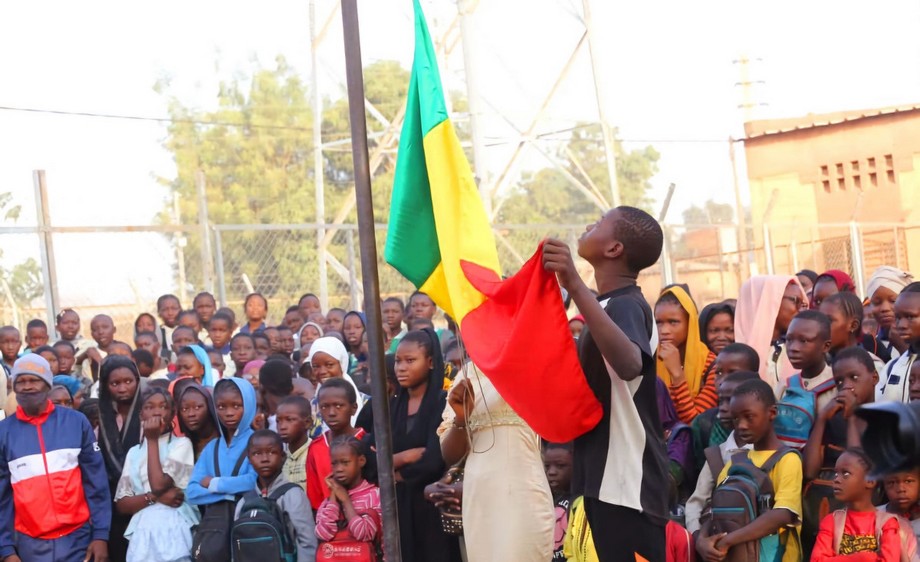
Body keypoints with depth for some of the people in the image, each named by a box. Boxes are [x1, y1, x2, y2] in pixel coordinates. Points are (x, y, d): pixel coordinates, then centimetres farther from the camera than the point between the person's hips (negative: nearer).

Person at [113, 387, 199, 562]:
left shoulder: (181, 444, 2)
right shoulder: (134, 452, 15)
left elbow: (159, 484, -12)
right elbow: (121, 504, 9)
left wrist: (152, 440, -2)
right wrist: (154, 497, -10)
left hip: (174, 532, -4)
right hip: (142, 535, 4)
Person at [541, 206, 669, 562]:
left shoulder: (625, 305, -15)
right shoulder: (614, 305, 15)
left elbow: (630, 365, -38)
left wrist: (575, 286, -45)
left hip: (626, 482, -10)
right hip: (606, 477, 10)